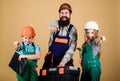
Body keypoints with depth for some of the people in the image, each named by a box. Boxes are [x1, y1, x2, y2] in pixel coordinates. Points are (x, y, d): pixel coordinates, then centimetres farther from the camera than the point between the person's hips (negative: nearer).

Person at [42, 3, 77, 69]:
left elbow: (72, 48, -8)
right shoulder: (55, 24, -1)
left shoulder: (73, 29, -1)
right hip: (51, 60, 1)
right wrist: (52, 27, -52)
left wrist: (63, 61, -20)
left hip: (65, 60, -1)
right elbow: (52, 25, -26)